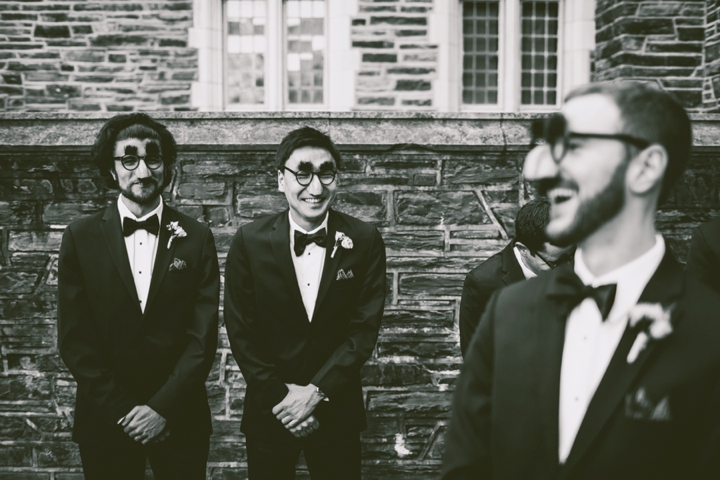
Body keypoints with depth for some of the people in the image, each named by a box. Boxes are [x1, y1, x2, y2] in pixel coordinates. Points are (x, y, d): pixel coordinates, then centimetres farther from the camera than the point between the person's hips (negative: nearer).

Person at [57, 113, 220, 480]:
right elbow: (74, 338, -3)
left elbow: (203, 336, -4)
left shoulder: (196, 238, 0)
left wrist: (164, 407, -13)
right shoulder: (80, 237, 0)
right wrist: (123, 410, -10)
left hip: (179, 417, 0)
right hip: (105, 419, 0)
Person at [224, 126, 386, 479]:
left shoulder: (365, 241, -6)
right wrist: (279, 396, -12)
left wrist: (316, 392, -14)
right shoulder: (250, 241, -7)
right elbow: (241, 331, -5)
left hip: (336, 410, 0)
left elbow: (365, 328, -7)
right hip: (269, 411, 0)